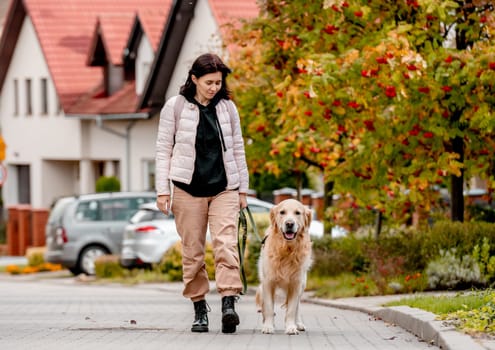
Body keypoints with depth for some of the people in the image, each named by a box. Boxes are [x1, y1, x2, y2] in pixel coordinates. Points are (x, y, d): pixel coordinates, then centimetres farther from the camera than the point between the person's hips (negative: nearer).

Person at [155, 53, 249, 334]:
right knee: (192, 251, 2)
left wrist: (243, 189, 11)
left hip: (224, 188, 1)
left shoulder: (227, 108, 8)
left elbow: (238, 150, 13)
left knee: (226, 244, -16)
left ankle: (229, 305, -26)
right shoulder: (176, 106, 0)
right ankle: (200, 309, 11)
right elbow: (164, 149, 2)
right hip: (188, 189, -1)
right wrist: (163, 190, -4)